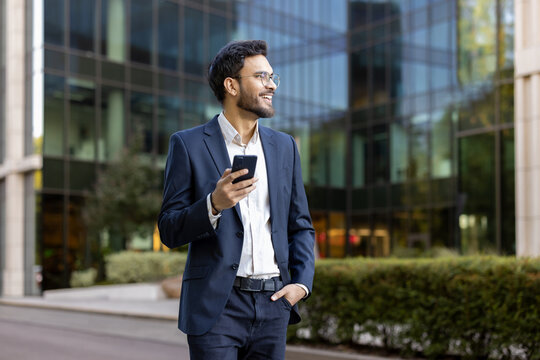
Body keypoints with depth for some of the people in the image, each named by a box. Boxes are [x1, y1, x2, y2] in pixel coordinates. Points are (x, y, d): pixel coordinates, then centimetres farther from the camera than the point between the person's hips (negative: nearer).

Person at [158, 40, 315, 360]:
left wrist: (302, 283, 0)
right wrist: (214, 204, -20)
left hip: (273, 302, 4)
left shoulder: (284, 146, 12)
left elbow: (301, 227, 16)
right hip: (217, 306, -4)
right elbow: (170, 231, -3)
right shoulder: (188, 144, -1)